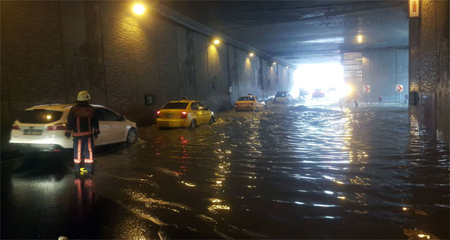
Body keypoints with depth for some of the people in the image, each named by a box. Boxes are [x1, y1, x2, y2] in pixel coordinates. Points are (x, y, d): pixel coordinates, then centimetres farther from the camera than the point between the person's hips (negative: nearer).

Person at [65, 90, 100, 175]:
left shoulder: (73, 110, -4)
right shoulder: (91, 109, 1)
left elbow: (70, 122, 0)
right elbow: (95, 122, 6)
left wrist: (68, 133, 8)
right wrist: (96, 132, 15)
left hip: (78, 135, -1)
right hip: (89, 134, 1)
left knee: (78, 152, 5)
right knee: (88, 151, 6)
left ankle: (77, 169, 11)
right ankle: (89, 169, 7)